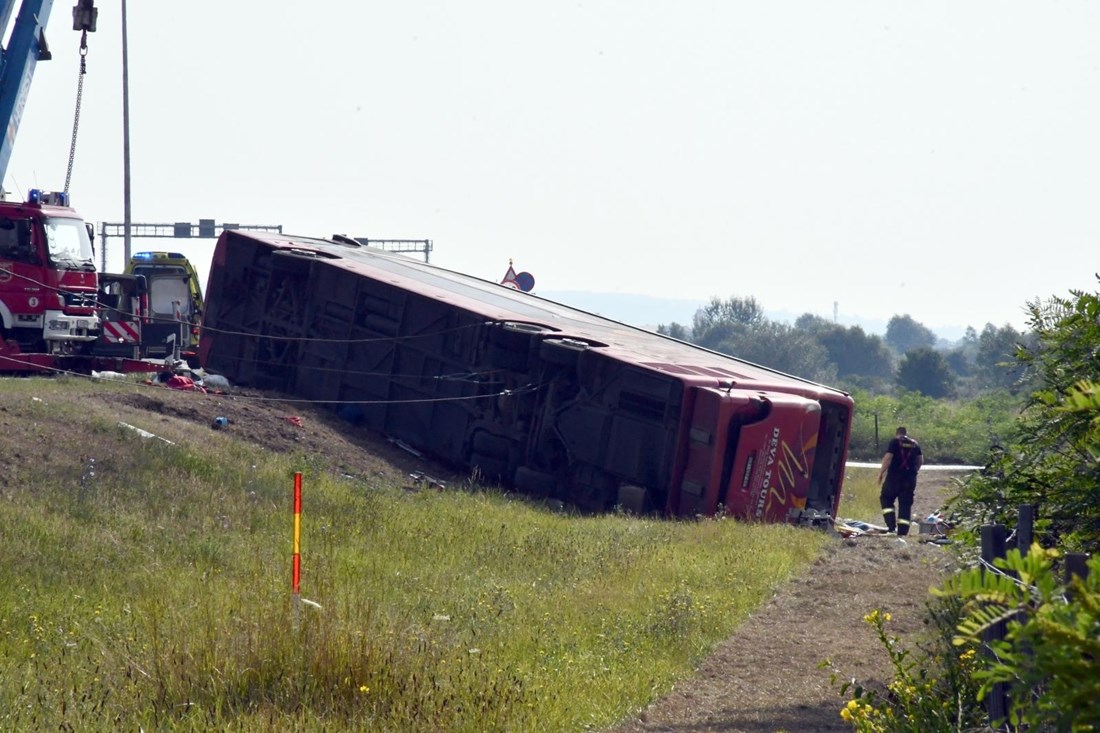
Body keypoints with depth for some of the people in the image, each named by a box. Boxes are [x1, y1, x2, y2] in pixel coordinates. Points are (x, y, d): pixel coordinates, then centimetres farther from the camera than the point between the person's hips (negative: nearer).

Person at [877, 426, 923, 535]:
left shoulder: (895, 442, -3)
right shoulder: (915, 444, 12)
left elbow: (888, 458, -13)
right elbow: (920, 461, 14)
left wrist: (881, 473, -8)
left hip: (894, 477, -4)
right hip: (910, 479, 4)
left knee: (886, 499, 10)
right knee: (905, 505, 5)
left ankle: (891, 526, -7)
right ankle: (902, 532, 1)